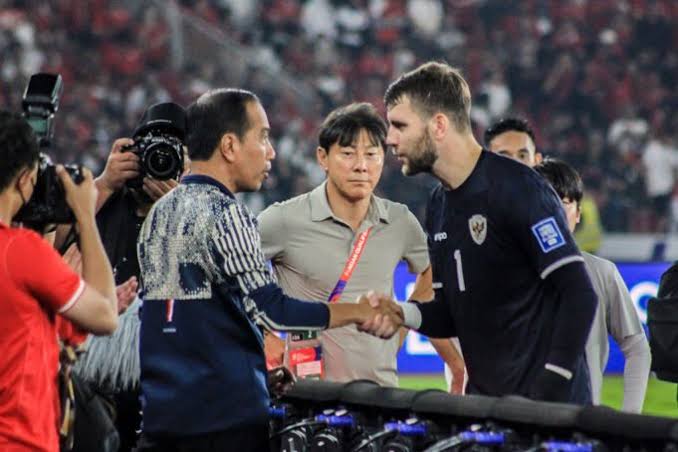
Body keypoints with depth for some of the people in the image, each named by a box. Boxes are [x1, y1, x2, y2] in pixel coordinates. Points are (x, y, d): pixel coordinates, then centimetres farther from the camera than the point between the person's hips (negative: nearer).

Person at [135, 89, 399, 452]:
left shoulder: (158, 213, 14)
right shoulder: (224, 214, -12)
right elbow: (269, 310, -17)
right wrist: (357, 313, -8)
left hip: (158, 410, 8)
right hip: (226, 416, -8)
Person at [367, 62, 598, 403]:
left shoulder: (517, 189, -13)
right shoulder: (440, 204, 13)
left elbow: (579, 295, -18)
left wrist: (548, 401, -22)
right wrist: (402, 313, -4)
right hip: (484, 401, 8)